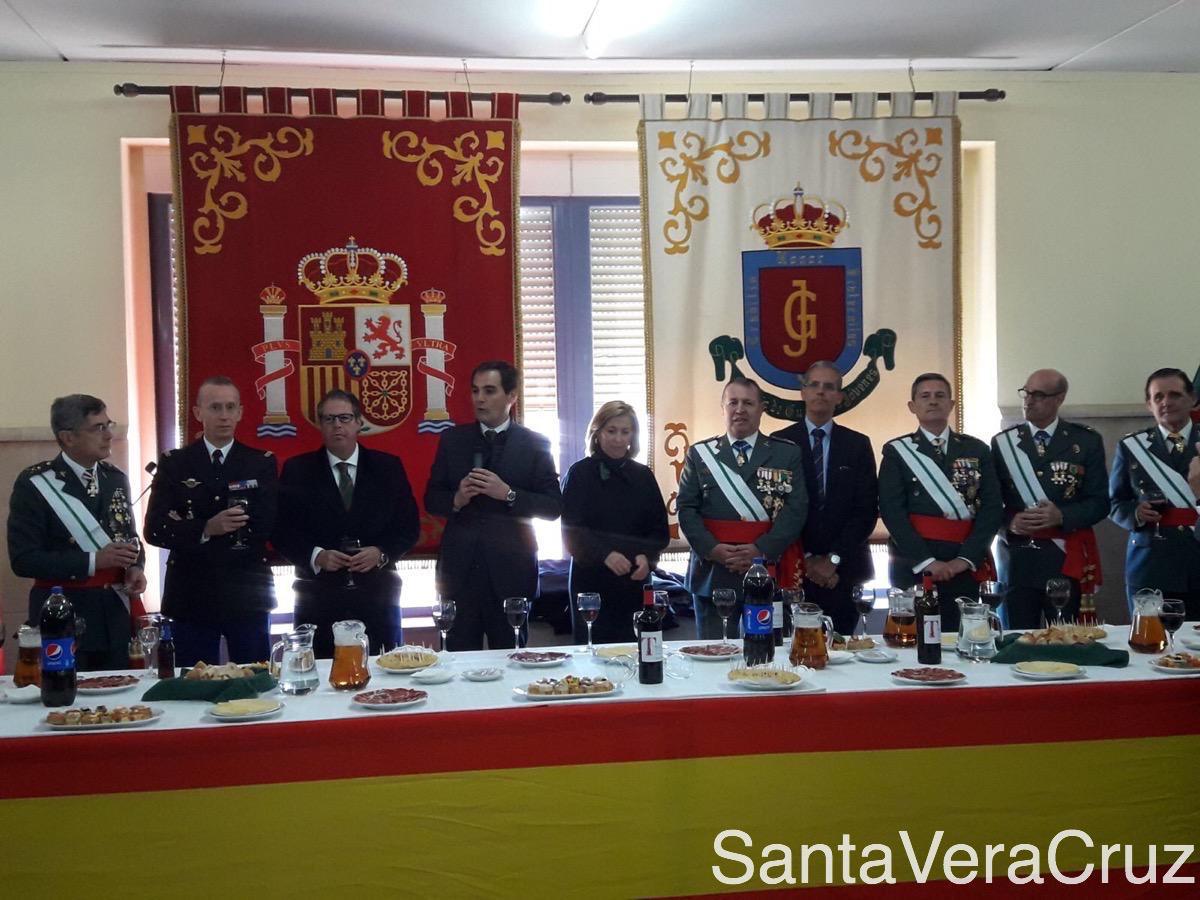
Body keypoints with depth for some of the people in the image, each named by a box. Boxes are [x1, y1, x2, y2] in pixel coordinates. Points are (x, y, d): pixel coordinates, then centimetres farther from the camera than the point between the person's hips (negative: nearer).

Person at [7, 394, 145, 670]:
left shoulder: (116, 478, 9)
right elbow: (23, 560, -14)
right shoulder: (34, 484, -9)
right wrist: (93, 561, -20)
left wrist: (135, 568, -3)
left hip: (116, 612, 5)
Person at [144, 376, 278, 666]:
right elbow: (155, 530, -3)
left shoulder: (262, 463, 4)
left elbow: (270, 525, -7)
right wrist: (206, 529, -22)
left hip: (247, 594, 0)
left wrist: (187, 528, -10)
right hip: (192, 595, 0)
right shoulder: (173, 463, 4)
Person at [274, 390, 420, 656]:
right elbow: (282, 531, 2)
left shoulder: (388, 467, 6)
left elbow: (409, 526, 6)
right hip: (318, 599, -1)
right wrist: (316, 556, -14)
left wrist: (382, 553, -11)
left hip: (376, 597, 1)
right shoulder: (297, 470, 4)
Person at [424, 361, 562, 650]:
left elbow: (554, 507, -1)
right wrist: (456, 500, -10)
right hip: (459, 569, 2)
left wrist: (508, 494, -15)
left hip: (510, 571, -2)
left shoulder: (535, 444, 3)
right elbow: (431, 500, 11)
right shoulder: (452, 439, 9)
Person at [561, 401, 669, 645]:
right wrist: (604, 555, -21)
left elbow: (660, 530, 10)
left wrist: (647, 557, -9)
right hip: (591, 581, -3)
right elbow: (571, 531, -6)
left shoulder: (643, 476, 10)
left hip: (634, 580, 3)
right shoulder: (580, 474, 1)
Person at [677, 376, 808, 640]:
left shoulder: (787, 454, 7)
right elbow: (686, 508, 4)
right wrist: (712, 549, -12)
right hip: (712, 576, 1)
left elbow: (796, 508, -1)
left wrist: (762, 549, -14)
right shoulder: (699, 454, 10)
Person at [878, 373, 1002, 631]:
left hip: (967, 566, 2)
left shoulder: (977, 450, 11)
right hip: (912, 566, -2)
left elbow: (992, 508, 4)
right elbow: (892, 511, -5)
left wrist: (966, 558, -9)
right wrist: (926, 560, -14)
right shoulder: (897, 451, 5)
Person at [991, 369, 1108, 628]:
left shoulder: (1086, 441, 5)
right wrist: (1011, 522, -13)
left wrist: (1061, 516, -15)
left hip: (1066, 559, -1)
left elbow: (1099, 502, 2)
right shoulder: (1002, 443, 8)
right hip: (1016, 559, 1)